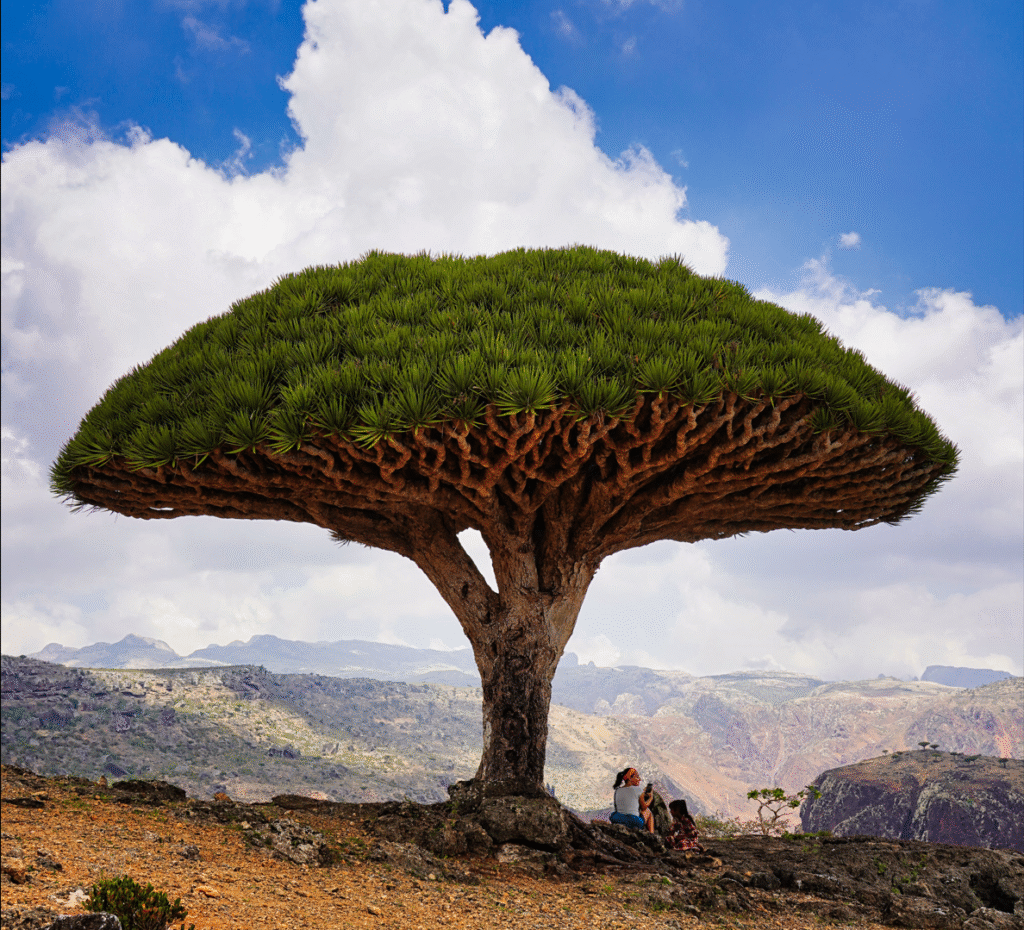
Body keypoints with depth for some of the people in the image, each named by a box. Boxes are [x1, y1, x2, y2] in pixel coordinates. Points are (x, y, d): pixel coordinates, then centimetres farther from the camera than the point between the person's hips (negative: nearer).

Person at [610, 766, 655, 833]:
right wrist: (651, 797, 22)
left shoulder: (617, 791, 4)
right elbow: (643, 808, 5)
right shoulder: (638, 789, -9)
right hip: (634, 822, -5)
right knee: (648, 811, 28)